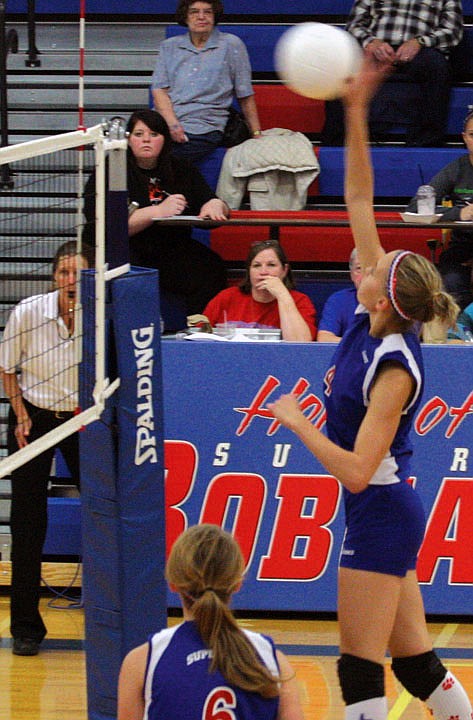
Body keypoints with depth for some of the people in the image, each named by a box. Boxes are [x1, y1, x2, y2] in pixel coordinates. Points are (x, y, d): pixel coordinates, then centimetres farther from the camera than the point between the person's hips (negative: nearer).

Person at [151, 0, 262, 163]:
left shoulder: (231, 45, 10)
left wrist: (257, 136, 7)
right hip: (163, 121, 4)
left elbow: (245, 96, 11)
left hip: (202, 129, -3)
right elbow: (159, 90, 9)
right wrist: (172, 124, -9)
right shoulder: (169, 47, 19)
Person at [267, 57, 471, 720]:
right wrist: (356, 113, -3)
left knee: (360, 666, -3)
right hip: (389, 509, 9)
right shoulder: (379, 321, -1)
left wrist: (296, 419, -15)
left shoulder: (394, 369, -22)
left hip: (380, 512, -9)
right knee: (414, 659, 14)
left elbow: (356, 468, -25)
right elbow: (359, 204, 3)